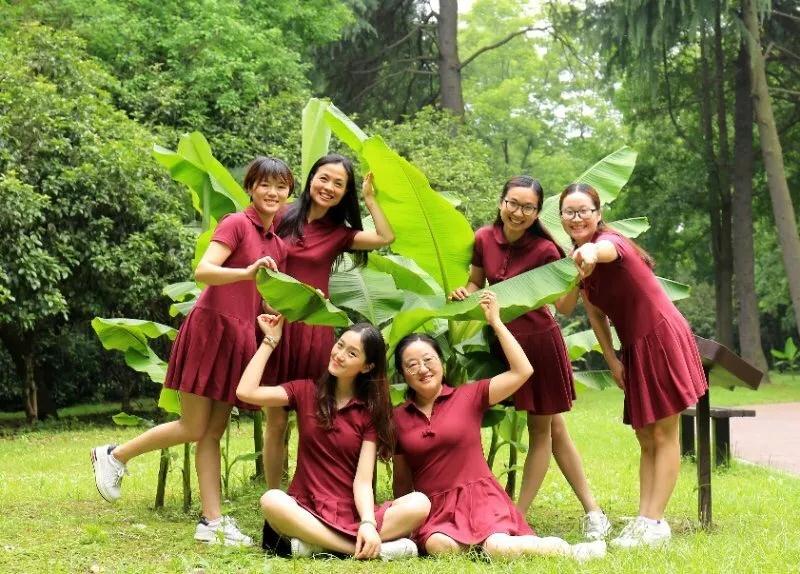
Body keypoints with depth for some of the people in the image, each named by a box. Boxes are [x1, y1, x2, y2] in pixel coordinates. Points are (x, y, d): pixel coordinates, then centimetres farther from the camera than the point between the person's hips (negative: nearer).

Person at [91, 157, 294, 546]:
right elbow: (202, 271, -19)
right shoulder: (236, 224, -8)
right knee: (194, 429, -4)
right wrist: (248, 272, -33)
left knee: (213, 433, 7)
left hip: (240, 338, 7)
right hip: (210, 328, -7)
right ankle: (114, 456, 14)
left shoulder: (278, 246, 14)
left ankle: (212, 522, 6)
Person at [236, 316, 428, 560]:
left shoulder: (371, 410, 5)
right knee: (271, 500, -35)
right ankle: (370, 550, -33)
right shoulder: (306, 391, 8)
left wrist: (368, 524, -25)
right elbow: (246, 392, -8)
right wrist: (270, 340, 0)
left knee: (419, 504, -27)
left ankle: (315, 544, -29)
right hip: (307, 510, 0)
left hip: (353, 514, 0)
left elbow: (363, 480, -6)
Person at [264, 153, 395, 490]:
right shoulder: (283, 219, 4)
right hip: (278, 324, -1)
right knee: (276, 421, 2)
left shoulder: (340, 234, 10)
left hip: (315, 328, 1)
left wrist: (369, 198, 2)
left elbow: (385, 237, -3)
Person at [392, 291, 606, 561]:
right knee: (439, 547, -35)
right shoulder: (398, 418, 11)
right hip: (436, 511, 2)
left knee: (498, 548, -33)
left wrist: (496, 322, -1)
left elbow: (522, 371, -5)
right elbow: (401, 481, 19)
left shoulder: (468, 396, 5)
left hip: (479, 498, -2)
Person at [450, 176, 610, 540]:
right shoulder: (484, 239, -5)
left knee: (542, 430, 5)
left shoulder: (544, 250, -16)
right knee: (554, 429, 11)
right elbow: (477, 283, 11)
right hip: (504, 341, 5)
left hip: (540, 341, -5)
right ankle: (592, 510, 21)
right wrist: (465, 292, -10)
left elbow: (564, 307, -15)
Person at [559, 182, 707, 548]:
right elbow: (595, 314, 7)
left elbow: (605, 250, -47)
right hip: (634, 348, 8)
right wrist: (611, 361, 0)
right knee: (646, 441, 10)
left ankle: (654, 522, -3)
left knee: (663, 436, -4)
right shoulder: (578, 260, 3)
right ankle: (644, 518, 13)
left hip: (662, 339, -8)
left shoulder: (610, 240, -20)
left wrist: (590, 253, -70)